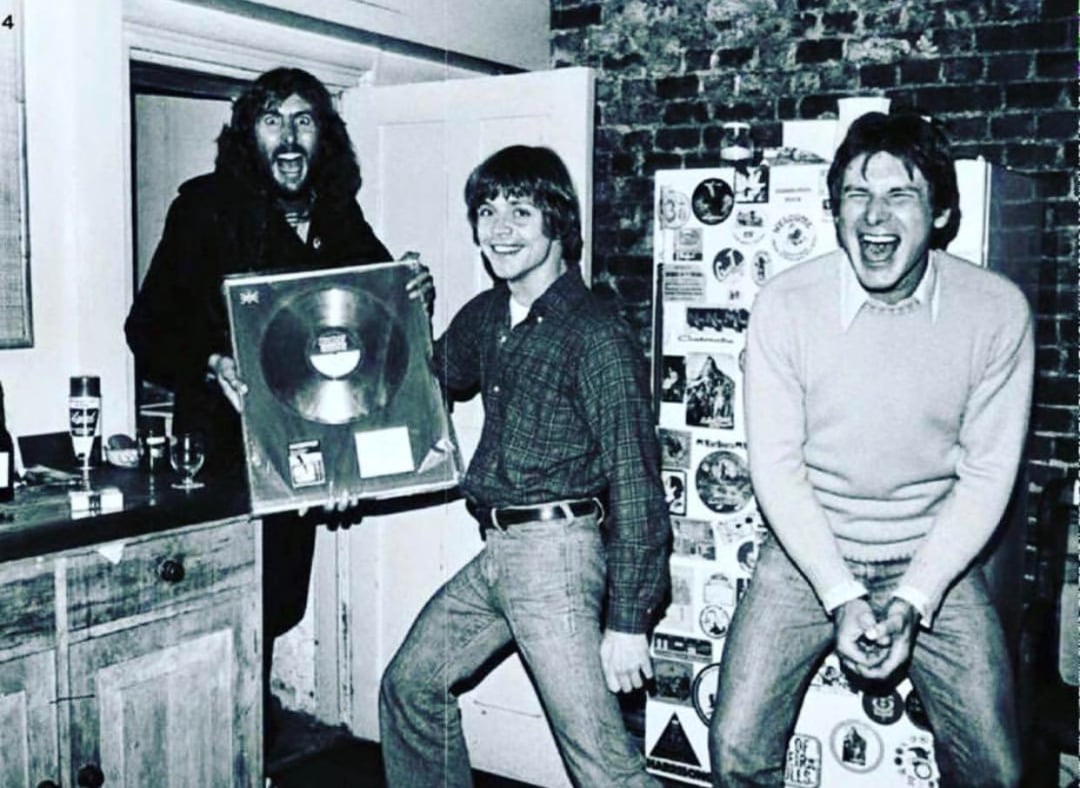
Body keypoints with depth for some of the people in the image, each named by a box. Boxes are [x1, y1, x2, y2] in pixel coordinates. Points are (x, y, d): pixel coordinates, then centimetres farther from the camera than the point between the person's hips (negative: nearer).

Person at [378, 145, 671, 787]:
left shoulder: (596, 333, -14)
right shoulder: (486, 316, 10)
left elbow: (634, 478, -15)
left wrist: (628, 621, -16)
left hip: (555, 550, -9)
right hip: (496, 552, 9)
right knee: (411, 684, 20)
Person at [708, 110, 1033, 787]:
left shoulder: (998, 311, -11)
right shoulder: (786, 304, -13)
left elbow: (987, 474, -7)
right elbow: (776, 465, -10)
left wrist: (912, 602, -13)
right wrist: (842, 597, -16)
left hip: (936, 560, 1)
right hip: (809, 553, 0)